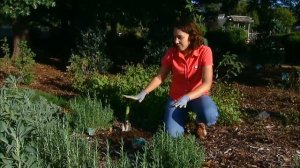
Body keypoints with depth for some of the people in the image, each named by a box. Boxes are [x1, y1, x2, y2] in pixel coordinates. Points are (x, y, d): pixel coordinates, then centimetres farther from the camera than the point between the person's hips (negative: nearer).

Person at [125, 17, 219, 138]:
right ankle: (182, 114, 17)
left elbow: (207, 83, -26)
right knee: (173, 133, -17)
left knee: (210, 116, -34)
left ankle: (200, 122, 5)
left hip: (197, 95, -2)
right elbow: (160, 77, -1)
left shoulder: (204, 52, -20)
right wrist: (144, 92, -14)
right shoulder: (171, 53, -12)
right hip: (176, 97, 2)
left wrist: (187, 97, -40)